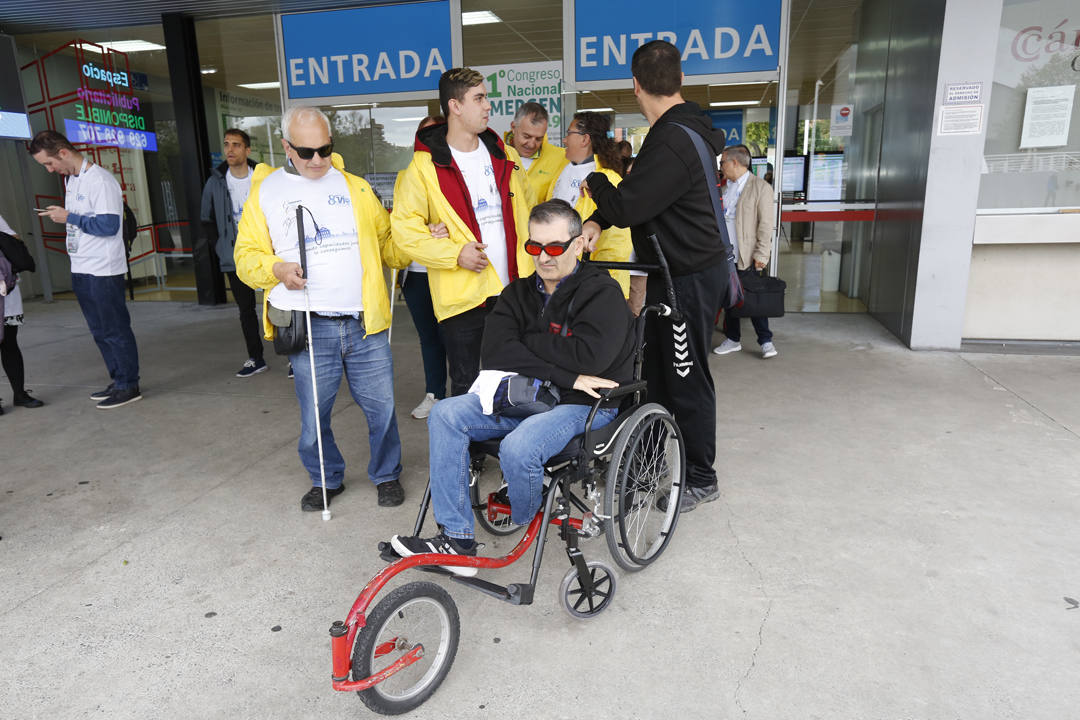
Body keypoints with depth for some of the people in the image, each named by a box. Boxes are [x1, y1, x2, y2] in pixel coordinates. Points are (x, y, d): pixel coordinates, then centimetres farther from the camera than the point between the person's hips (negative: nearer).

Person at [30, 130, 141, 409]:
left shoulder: (100, 181, -14)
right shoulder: (70, 180, 15)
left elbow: (108, 226, -20)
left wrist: (69, 218, -13)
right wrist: (59, 214, 10)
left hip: (104, 271, -9)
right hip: (80, 269, 9)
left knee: (115, 329, -3)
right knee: (100, 331, 13)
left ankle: (129, 386, 5)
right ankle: (118, 381, 22)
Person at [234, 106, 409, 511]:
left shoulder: (356, 187, 14)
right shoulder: (265, 191, 9)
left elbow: (387, 241, 16)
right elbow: (247, 255, 8)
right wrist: (276, 269, -13)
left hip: (365, 324, 1)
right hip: (308, 329, -1)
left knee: (382, 407, 5)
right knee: (313, 416, 8)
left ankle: (387, 475, 28)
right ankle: (326, 480, 32)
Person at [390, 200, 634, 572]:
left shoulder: (603, 292, -8)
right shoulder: (518, 293, 10)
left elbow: (587, 356, -24)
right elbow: (494, 353, -7)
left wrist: (525, 343, -10)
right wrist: (565, 375, -19)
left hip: (587, 405, -6)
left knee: (518, 448, -33)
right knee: (445, 414, -11)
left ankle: (523, 525, 3)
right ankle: (456, 538, -8)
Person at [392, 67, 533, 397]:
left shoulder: (505, 156, 12)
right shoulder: (425, 166, -6)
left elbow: (524, 212, 22)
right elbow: (403, 227, -8)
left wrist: (527, 261, 11)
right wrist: (454, 253, -18)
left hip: (511, 289, 5)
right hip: (461, 294, -5)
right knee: (466, 383, 4)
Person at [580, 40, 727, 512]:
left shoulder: (672, 143, -24)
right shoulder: (686, 129, 10)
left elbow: (627, 207, -24)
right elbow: (637, 194, 12)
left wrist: (594, 183, -3)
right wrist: (597, 221, -4)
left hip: (690, 278, -10)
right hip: (677, 272, 10)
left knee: (687, 379, 1)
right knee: (659, 370, 20)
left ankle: (700, 478, 17)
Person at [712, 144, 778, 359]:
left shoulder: (761, 187, -6)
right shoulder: (725, 187, 14)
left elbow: (766, 224, -10)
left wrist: (761, 255, -15)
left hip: (748, 258, -6)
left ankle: (766, 341, 11)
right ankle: (732, 339, 22)